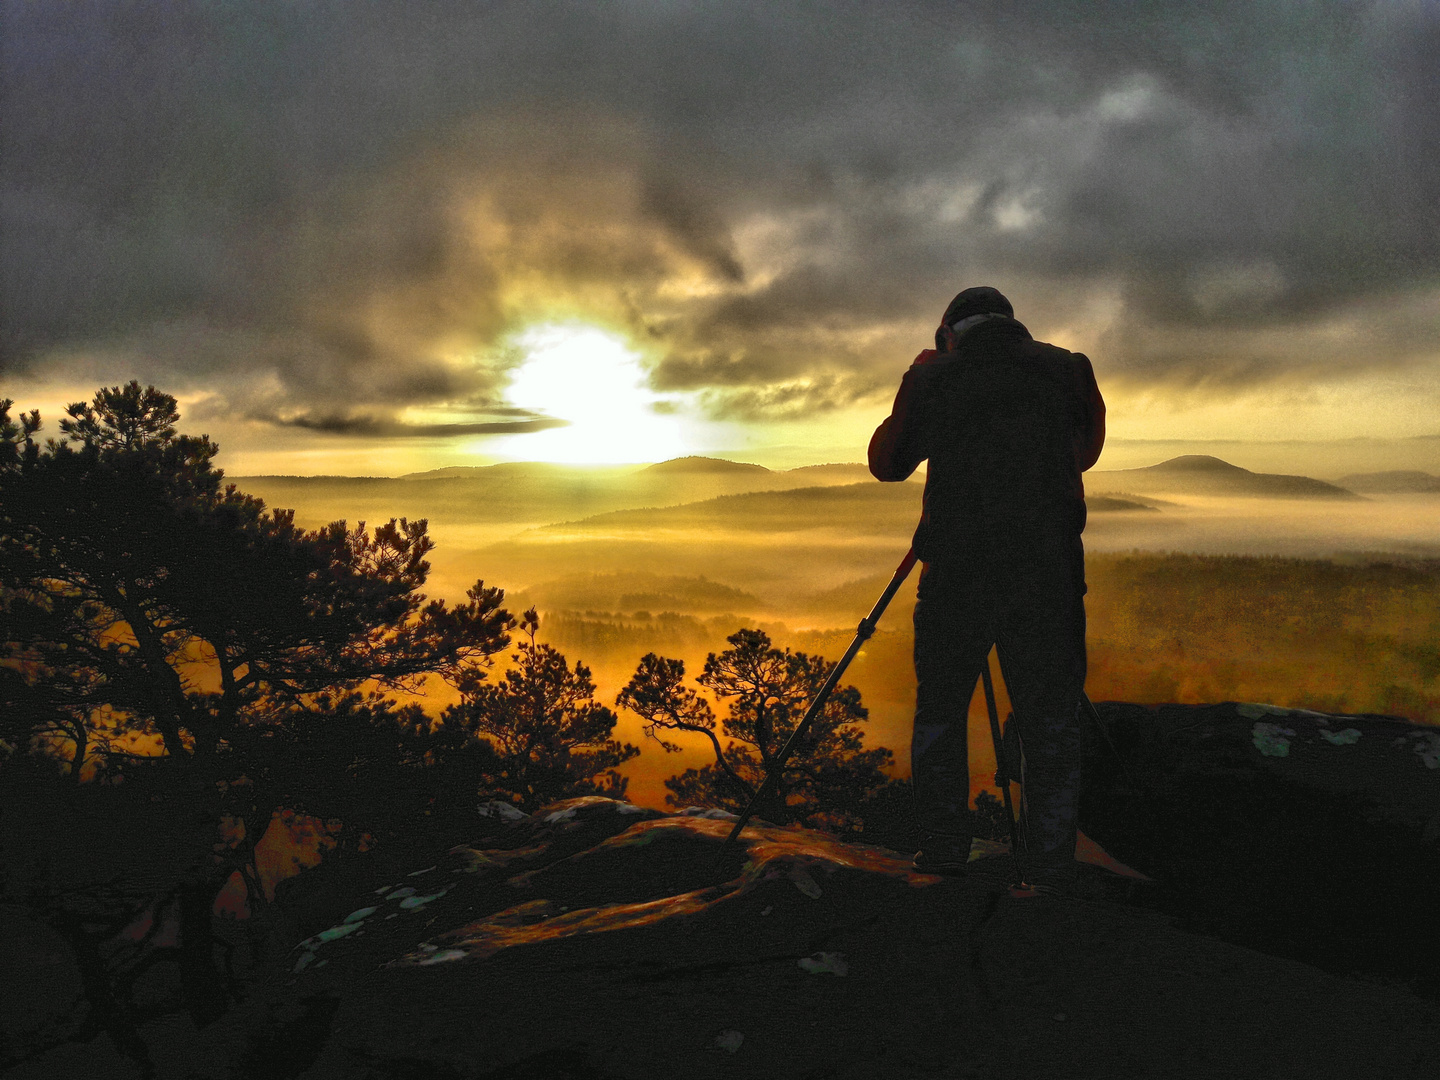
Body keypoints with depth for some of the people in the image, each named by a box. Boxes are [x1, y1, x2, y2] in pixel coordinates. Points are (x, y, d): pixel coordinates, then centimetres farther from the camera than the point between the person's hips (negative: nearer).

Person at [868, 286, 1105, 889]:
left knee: (939, 713, 11)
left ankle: (942, 860, 12)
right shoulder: (1067, 369, 9)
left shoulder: (931, 376, 6)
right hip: (1049, 571, 1)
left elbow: (886, 463, 17)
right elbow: (1087, 449, 24)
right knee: (1051, 721, 7)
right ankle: (1051, 873, 8)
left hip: (956, 571, 0)